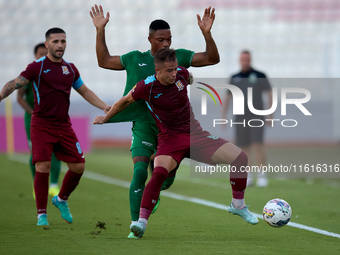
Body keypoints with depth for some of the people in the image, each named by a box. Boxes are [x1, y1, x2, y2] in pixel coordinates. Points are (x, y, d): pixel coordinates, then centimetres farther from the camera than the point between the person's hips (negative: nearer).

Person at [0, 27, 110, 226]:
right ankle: (42, 215, -2)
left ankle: (62, 200, 28)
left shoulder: (70, 69, 11)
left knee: (78, 166, 2)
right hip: (41, 125, -5)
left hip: (64, 125, 5)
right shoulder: (37, 67, -5)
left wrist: (104, 107, 17)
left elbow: (85, 91, 24)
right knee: (43, 168, -14)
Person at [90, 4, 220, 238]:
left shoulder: (179, 57, 2)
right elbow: (104, 61, 10)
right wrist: (100, 31, 1)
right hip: (143, 125, -1)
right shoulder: (135, 59, 3)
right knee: (139, 171, -18)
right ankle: (136, 225, -14)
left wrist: (207, 33, -20)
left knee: (166, 179, 5)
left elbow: (213, 59, -4)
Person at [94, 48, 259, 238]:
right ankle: (142, 221, -33)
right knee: (159, 173, -36)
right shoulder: (147, 87, -15)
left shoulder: (182, 74, -7)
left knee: (240, 157, -9)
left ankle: (238, 205, 11)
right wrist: (106, 118, 18)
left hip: (195, 134, 4)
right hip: (170, 139, -4)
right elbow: (125, 101, 4)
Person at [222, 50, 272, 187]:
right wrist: (223, 117, 9)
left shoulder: (260, 76, 3)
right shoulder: (234, 78, 12)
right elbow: (227, 98, 17)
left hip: (256, 117, -3)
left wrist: (270, 115, -3)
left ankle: (262, 176, -11)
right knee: (244, 148, 2)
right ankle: (247, 176, 10)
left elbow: (270, 94, 4)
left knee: (258, 145, -13)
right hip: (240, 118, 3)